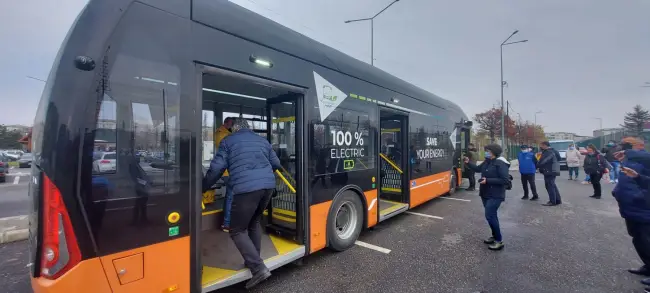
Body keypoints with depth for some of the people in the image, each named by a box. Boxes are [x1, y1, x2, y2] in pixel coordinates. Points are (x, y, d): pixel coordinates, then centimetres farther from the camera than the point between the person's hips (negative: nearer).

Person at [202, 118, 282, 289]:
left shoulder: (228, 141, 11)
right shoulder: (262, 141, 23)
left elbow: (216, 168, 4)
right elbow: (276, 164, 28)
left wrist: (203, 187, 17)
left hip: (246, 189, -6)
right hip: (268, 185, 6)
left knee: (237, 231, 7)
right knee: (254, 222, 27)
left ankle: (259, 268, -2)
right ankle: (253, 260, 32)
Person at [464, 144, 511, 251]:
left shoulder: (501, 164, -19)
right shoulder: (487, 161, 7)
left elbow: (505, 180, -22)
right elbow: (478, 169, 16)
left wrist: (488, 180, -25)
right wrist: (468, 163, 1)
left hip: (495, 196, -9)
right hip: (485, 194, 9)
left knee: (490, 216, -10)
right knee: (491, 215, 17)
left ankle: (499, 241, 4)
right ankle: (495, 236, 31)